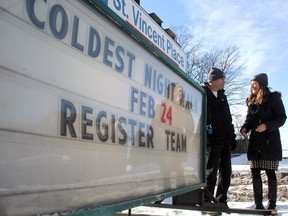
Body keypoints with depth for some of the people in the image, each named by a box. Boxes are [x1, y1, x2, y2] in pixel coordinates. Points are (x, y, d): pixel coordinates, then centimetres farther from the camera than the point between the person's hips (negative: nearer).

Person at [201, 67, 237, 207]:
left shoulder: (222, 96, 20)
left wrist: (232, 137, 17)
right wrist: (206, 127, -20)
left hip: (225, 140, 8)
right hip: (212, 139, -8)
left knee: (226, 173, 10)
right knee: (211, 172, -5)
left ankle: (221, 202, 21)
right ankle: (206, 202, 5)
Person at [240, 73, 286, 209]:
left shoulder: (273, 98, -3)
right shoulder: (251, 101, 14)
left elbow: (282, 118, -7)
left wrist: (267, 126, -22)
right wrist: (245, 128, -6)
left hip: (270, 142, -5)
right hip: (255, 142, 5)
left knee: (270, 172, -2)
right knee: (255, 172, 2)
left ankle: (272, 204, 7)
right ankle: (258, 203, 8)